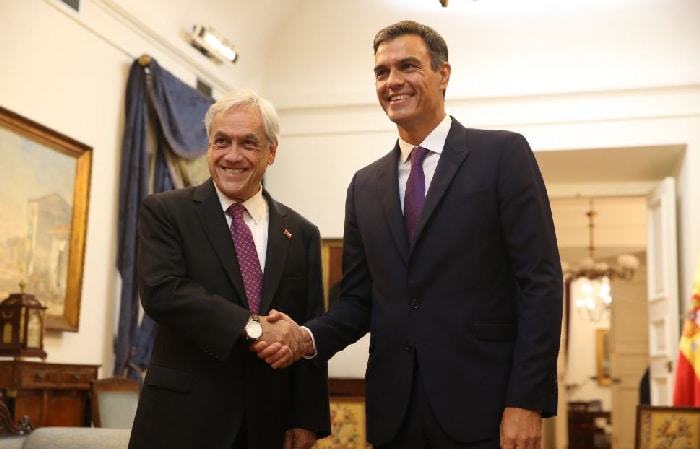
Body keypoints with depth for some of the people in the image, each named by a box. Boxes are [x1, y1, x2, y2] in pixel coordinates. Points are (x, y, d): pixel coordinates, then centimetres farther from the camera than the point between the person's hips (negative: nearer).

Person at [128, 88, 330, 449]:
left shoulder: (302, 233, 7)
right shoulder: (165, 212, 0)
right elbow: (160, 290, -15)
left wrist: (308, 420, -3)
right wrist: (251, 325, -22)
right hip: (183, 420, -2)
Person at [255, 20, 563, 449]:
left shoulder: (503, 154, -1)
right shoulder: (365, 185, 12)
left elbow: (540, 281, -7)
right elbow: (358, 298, 13)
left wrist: (528, 402, -14)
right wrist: (309, 337, -7)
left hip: (482, 410, -4)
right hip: (394, 413, 4)